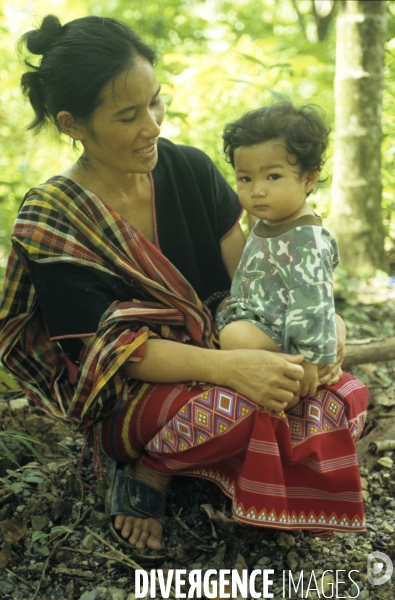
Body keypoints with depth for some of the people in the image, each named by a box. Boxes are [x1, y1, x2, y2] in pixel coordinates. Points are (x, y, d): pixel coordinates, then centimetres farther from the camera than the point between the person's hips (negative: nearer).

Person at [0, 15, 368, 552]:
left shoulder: (190, 170, -2)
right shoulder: (51, 221, -15)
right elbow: (112, 350, -19)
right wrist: (228, 367, -34)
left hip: (217, 358, 6)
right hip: (126, 400, -6)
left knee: (348, 394, -17)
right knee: (240, 411, -36)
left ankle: (150, 470, -7)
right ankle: (147, 466, -4)